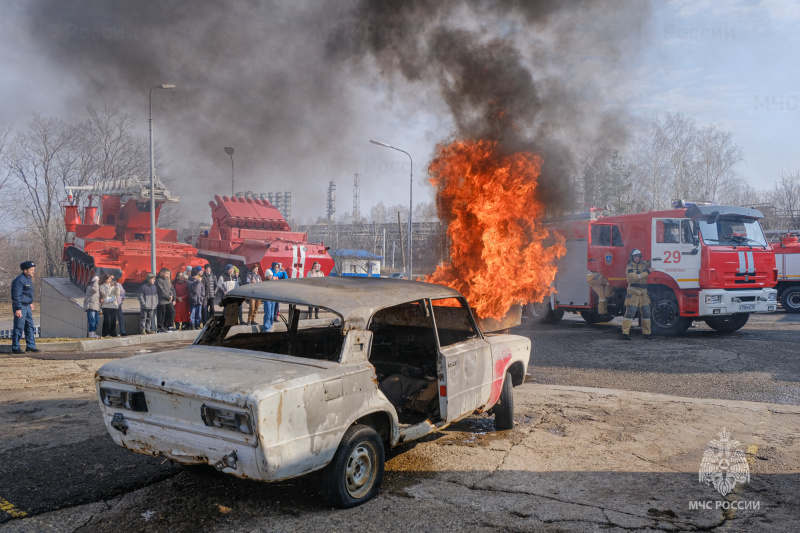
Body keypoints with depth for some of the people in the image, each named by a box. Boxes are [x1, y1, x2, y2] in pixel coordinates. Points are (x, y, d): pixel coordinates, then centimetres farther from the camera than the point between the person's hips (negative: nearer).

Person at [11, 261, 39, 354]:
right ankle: (15, 348, 5)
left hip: (27, 306, 10)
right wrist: (18, 309, -22)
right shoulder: (19, 280, -18)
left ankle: (31, 346, 18)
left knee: (30, 326, 12)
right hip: (21, 306, -10)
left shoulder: (29, 278, 12)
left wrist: (31, 303, 23)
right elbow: (16, 296, -20)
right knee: (19, 327, -3)